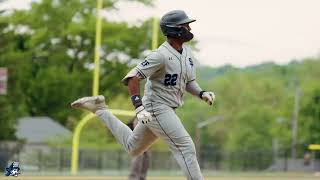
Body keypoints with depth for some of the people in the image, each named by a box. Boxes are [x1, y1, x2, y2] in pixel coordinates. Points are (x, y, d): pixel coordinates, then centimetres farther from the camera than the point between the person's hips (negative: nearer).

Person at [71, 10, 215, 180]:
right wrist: (139, 107, -32)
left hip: (168, 110, 9)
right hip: (156, 108, -9)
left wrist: (202, 93, -6)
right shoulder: (161, 55, -21)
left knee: (132, 148, 22)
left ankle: (100, 109, 29)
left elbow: (189, 83, 15)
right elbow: (132, 77, -23)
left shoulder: (187, 52, 6)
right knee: (185, 147, -16)